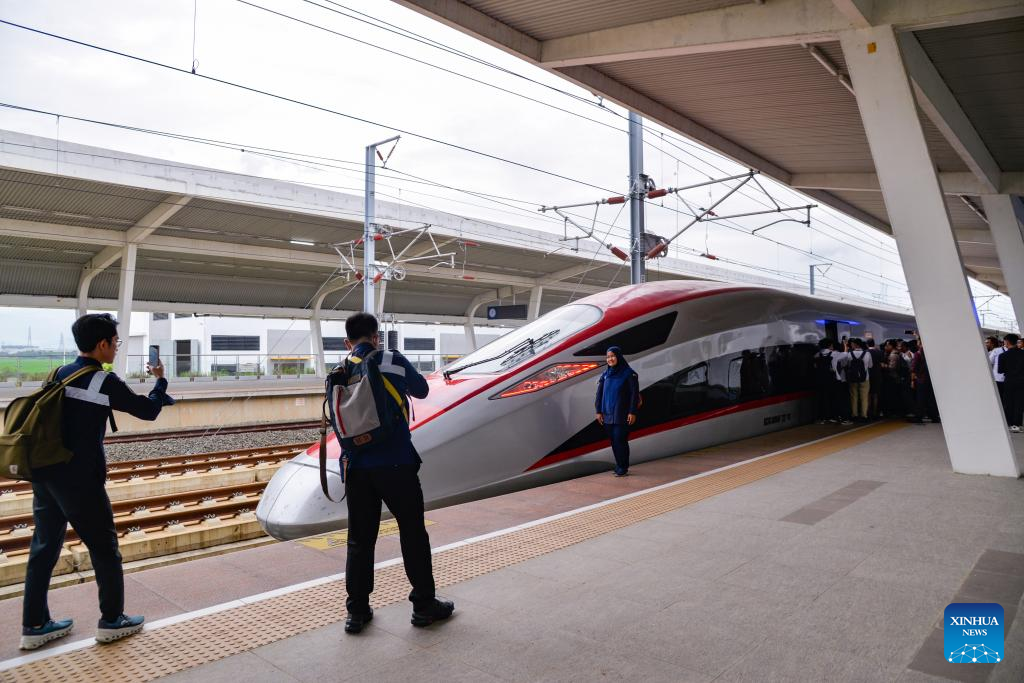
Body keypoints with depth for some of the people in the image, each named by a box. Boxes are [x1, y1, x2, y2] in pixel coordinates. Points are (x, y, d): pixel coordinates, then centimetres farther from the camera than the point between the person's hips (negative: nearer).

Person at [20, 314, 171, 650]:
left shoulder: (59, 375, 7)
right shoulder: (105, 382, -14)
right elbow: (148, 411, -6)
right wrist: (160, 380, 8)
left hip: (45, 473, 7)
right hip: (78, 478, -7)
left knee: (44, 547, 15)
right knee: (104, 548, 6)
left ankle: (34, 625, 23)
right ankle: (112, 621, 15)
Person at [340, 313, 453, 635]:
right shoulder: (393, 362, -5)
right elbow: (421, 390, 11)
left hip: (357, 466, 4)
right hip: (395, 464, -3)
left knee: (360, 538, 12)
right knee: (412, 533, 9)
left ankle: (357, 611, 19)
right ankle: (424, 605, 17)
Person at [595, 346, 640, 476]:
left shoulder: (628, 373, -6)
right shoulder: (605, 374, 10)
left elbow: (634, 393, -8)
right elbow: (600, 393, 11)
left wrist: (632, 412, -12)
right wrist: (599, 411, 6)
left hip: (622, 415, -5)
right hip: (608, 414, 5)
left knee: (620, 440, -7)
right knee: (613, 441, 7)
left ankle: (623, 468, 3)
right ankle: (619, 466, 17)